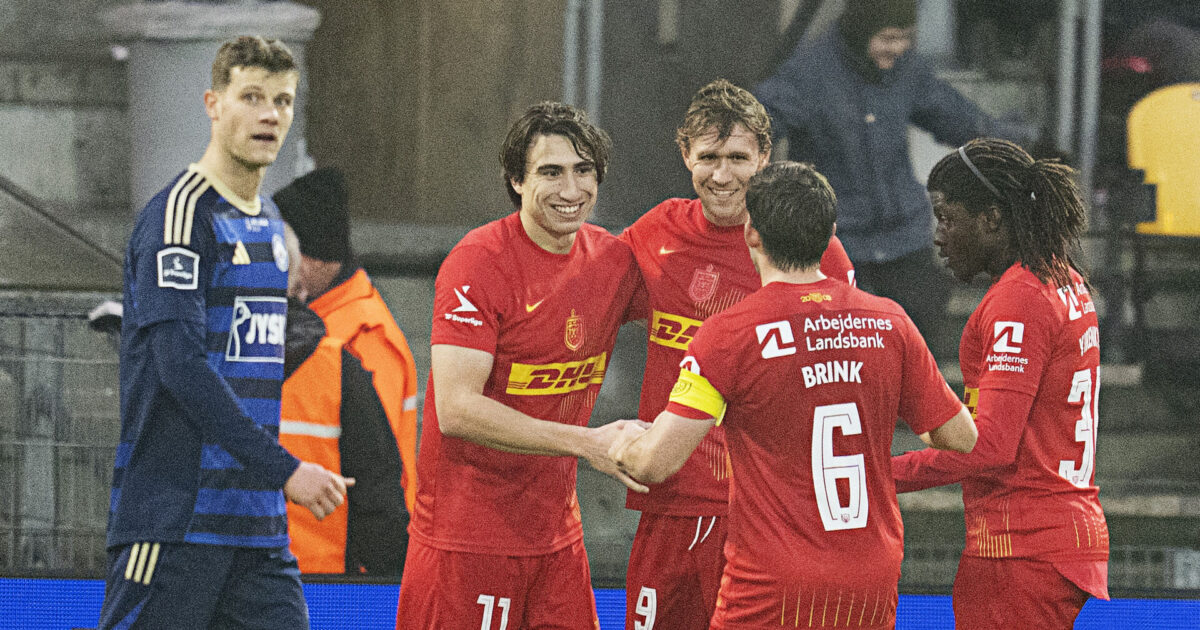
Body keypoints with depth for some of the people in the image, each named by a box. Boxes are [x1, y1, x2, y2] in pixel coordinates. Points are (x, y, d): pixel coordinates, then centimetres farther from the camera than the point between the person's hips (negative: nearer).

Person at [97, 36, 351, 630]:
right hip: (175, 521, -8)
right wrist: (284, 470, -22)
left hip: (258, 525, 8)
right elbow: (182, 364, -20)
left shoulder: (270, 223, 17)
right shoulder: (180, 213, -10)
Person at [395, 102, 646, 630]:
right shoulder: (479, 263, -15)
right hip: (467, 539, -6)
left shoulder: (613, 260, 5)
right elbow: (456, 408, -22)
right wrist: (586, 442, -24)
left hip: (556, 533, 6)